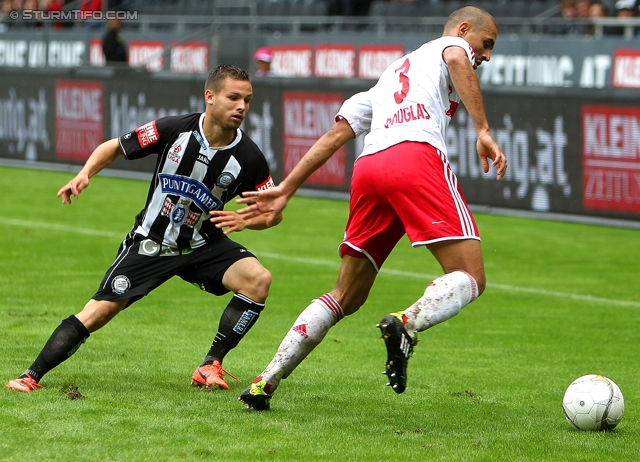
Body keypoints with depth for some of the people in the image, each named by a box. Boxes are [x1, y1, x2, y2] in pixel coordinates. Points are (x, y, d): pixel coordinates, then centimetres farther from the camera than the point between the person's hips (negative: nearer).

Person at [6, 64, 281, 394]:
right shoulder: (174, 129, -15)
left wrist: (245, 220, -24)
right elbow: (114, 147, -2)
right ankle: (31, 376, 0)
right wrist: (85, 174, -19)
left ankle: (211, 366, -12)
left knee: (258, 279, -23)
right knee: (98, 312, -11)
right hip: (149, 243, -1)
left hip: (202, 246, 2)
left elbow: (274, 212, -3)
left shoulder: (248, 157, -13)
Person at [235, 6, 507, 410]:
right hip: (417, 155, -7)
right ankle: (407, 324, -36)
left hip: (368, 167, 7)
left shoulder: (391, 75, 38)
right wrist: (483, 131, -14)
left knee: (347, 298, 16)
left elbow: (334, 135, 33)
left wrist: (286, 190, 34)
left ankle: (267, 381, 7)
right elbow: (456, 60, -7)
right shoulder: (451, 46, 20)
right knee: (471, 277, -8)